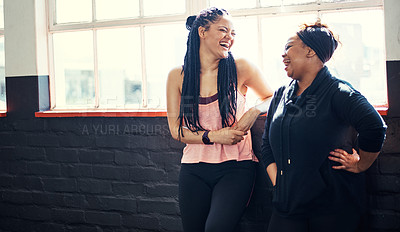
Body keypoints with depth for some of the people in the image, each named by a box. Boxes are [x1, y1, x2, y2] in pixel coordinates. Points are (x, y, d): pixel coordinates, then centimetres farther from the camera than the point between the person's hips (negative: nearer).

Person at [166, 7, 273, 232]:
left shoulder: (241, 68, -1)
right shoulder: (177, 76, 3)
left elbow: (271, 98, 14)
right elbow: (176, 129, 4)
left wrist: (254, 111, -8)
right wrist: (214, 136, -10)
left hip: (235, 167, -2)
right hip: (194, 169, 2)